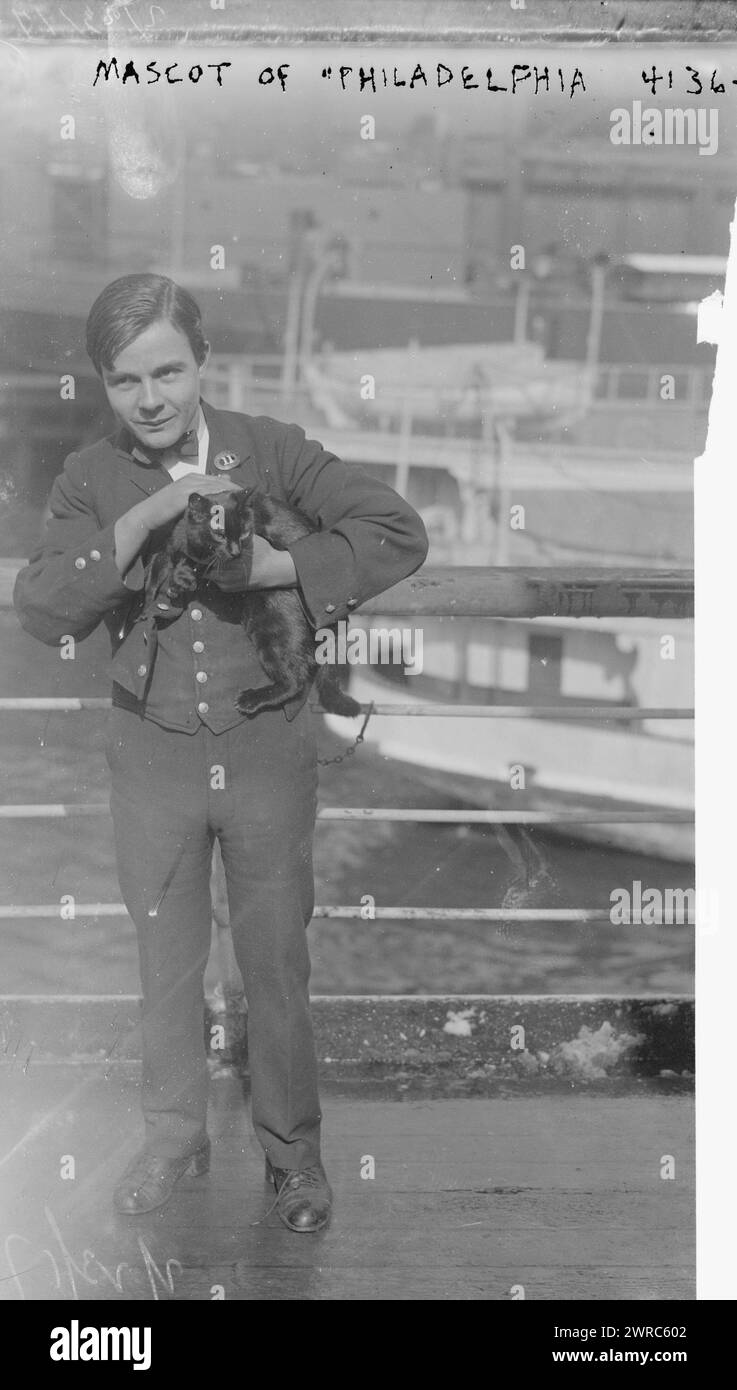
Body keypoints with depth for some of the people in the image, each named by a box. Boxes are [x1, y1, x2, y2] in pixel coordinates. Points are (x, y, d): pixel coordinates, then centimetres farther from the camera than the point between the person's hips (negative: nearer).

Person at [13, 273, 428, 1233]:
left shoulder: (268, 450, -10)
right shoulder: (91, 480, -7)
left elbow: (400, 533, -16)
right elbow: (44, 612, -17)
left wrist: (271, 567, -25)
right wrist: (142, 518, -27)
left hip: (267, 747, -1)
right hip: (152, 754, 1)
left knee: (277, 962, 11)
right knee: (167, 959, 17)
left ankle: (293, 1148, 30)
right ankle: (174, 1136, 37)